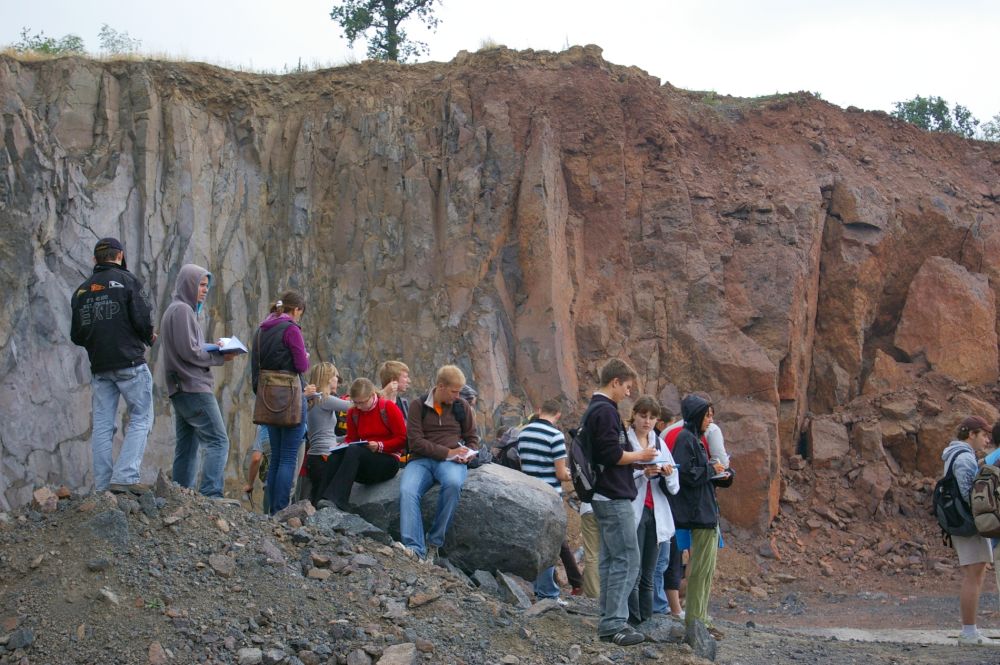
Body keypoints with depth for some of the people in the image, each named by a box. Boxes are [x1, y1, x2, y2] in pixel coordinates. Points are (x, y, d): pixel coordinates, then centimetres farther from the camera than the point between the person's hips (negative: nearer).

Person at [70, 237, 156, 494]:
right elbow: (143, 319, -12)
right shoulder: (127, 280, -3)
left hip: (99, 366, 5)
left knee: (102, 425, 7)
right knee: (141, 418, 0)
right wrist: (149, 338, 8)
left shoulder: (81, 290, 13)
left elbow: (76, 336, 11)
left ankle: (102, 485, 4)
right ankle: (125, 476, -12)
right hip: (130, 362, -5)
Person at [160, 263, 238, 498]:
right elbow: (189, 352, -17)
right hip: (194, 388, -10)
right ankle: (211, 494, -23)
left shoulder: (178, 309, 20)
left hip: (181, 390, 10)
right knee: (218, 441, -14)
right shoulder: (182, 310, -10)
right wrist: (220, 357, -6)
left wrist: (215, 350, 6)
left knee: (187, 447, 10)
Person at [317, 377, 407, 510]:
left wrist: (380, 446, -20)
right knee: (334, 457, -26)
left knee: (353, 451, -34)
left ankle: (333, 500, -49)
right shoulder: (353, 412, 9)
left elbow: (402, 439, -8)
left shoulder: (389, 408, -5)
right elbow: (351, 439, 15)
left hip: (388, 461, -5)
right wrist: (342, 446, -7)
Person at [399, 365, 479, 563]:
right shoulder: (418, 407, 6)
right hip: (422, 459, -1)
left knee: (453, 483, -37)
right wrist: (446, 452, -14)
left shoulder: (462, 407, 14)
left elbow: (472, 438, 23)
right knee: (407, 491, -33)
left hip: (452, 461, 1)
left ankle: (434, 543, -26)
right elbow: (415, 442, -4)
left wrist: (468, 454, -2)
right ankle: (414, 550, -38)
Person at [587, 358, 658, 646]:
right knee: (627, 560, -9)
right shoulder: (606, 411, -15)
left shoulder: (594, 410, 16)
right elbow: (612, 454, -22)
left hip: (604, 496, 10)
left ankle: (608, 621, 14)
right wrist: (639, 456, -6)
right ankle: (615, 623, -9)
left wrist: (634, 460, 12)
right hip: (614, 497, -10)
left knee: (610, 559, 11)